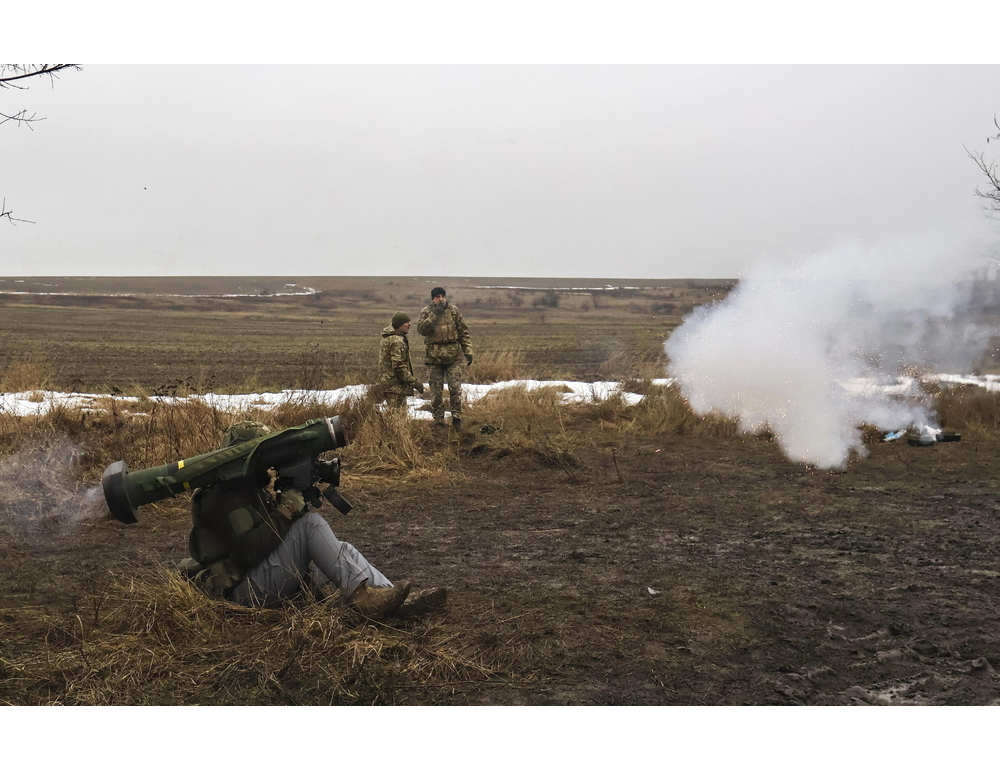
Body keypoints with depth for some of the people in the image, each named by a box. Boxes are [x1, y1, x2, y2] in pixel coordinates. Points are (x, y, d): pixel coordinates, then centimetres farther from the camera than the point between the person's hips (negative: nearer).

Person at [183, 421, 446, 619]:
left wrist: (298, 499, 3)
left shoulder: (250, 488, 20)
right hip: (246, 590, -10)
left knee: (341, 548, -2)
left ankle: (398, 603, -19)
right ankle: (362, 597, -29)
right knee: (312, 523, -22)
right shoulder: (226, 497, -13)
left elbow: (275, 534, 19)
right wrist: (287, 510, -20)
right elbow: (249, 551, -26)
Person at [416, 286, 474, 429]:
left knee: (455, 387, -5)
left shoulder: (453, 310, 4)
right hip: (434, 356, 0)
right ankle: (438, 420, 12)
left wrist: (468, 351, 1)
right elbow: (421, 329, -17)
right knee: (436, 390, 4)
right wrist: (434, 314, -21)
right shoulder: (426, 312, 0)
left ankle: (456, 417, 5)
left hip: (454, 355, 0)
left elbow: (464, 332, 7)